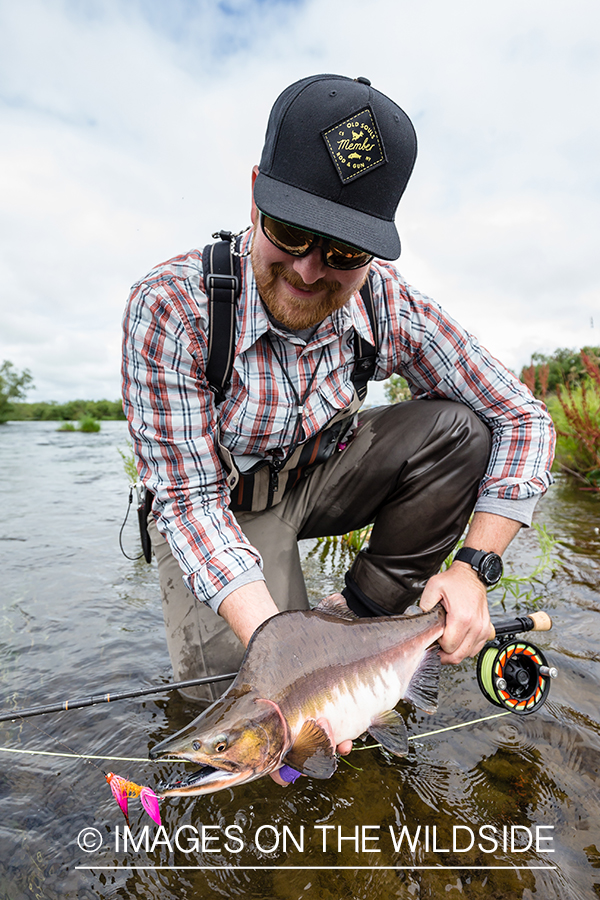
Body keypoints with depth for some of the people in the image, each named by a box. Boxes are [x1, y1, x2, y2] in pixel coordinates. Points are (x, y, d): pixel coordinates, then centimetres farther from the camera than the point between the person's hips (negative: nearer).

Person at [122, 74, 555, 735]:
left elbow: (523, 420, -12)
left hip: (316, 477, 3)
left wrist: (475, 567, -22)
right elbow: (192, 498, -25)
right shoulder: (169, 308, -28)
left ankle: (365, 615, -3)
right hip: (221, 505, -2)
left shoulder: (390, 306, -20)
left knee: (458, 425, -19)